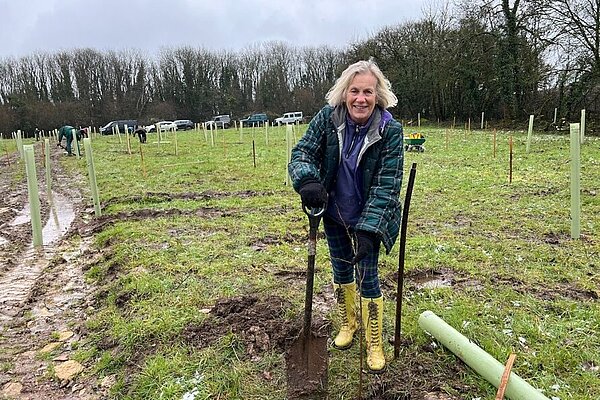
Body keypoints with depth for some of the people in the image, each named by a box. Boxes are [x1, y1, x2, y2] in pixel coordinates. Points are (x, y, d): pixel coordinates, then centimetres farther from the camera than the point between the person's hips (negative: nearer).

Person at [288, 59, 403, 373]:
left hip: (368, 218, -3)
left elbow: (386, 185, -24)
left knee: (367, 276, 0)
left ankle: (375, 345, 21)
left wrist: (368, 230, -31)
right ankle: (348, 324, 43)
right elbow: (301, 153, -15)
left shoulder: (390, 130, -21)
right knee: (341, 271, 18)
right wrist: (307, 180, -38)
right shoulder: (328, 117, -15)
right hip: (334, 214, 3)